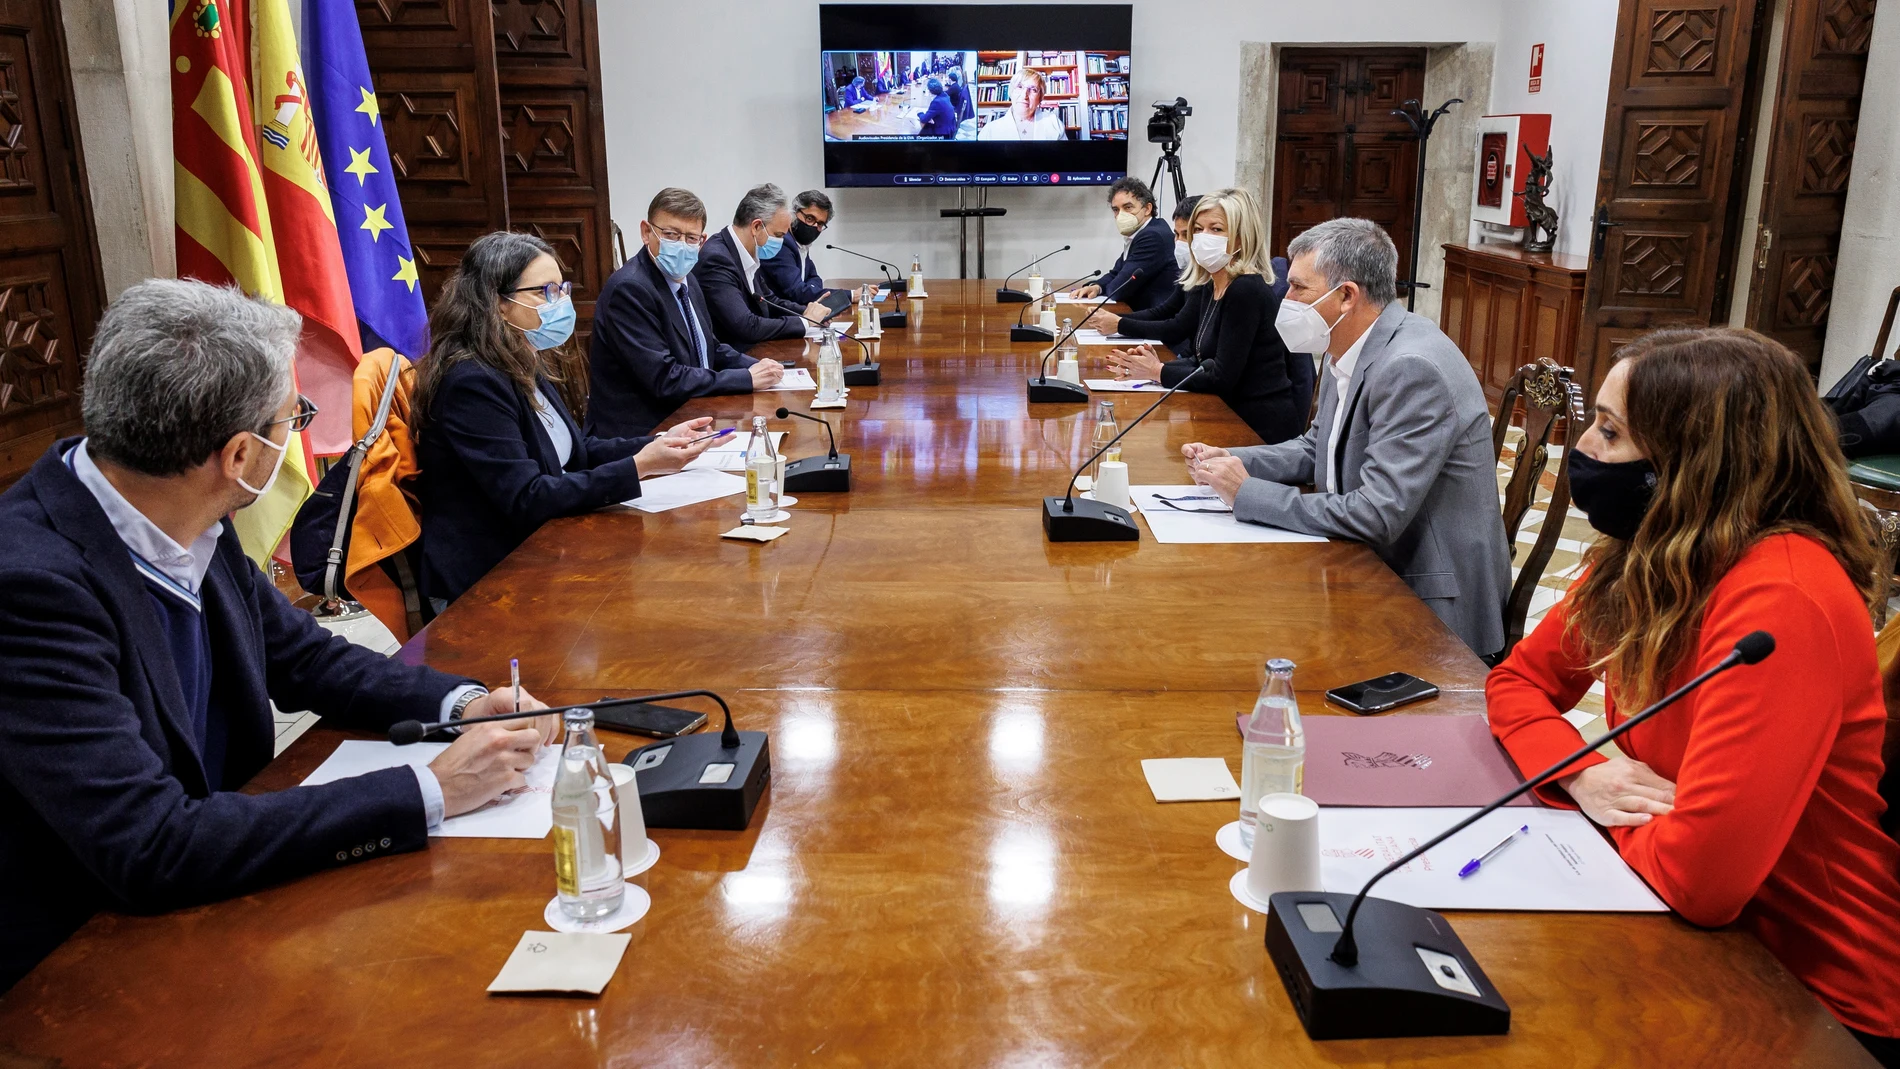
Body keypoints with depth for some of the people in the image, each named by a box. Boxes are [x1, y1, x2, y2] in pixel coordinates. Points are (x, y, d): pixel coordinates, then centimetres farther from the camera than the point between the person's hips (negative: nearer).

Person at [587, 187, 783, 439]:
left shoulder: (686, 280, 9)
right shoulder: (628, 289, -18)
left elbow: (710, 348, 19)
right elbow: (664, 379, -21)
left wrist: (757, 367, 0)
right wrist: (748, 379, -17)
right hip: (641, 435, -8)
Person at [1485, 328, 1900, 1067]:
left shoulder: (1780, 599, -28)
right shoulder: (1645, 559, -4)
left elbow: (1696, 876, -32)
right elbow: (1518, 681, 7)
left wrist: (1618, 810, -10)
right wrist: (1582, 774, -13)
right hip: (1697, 932, 6)